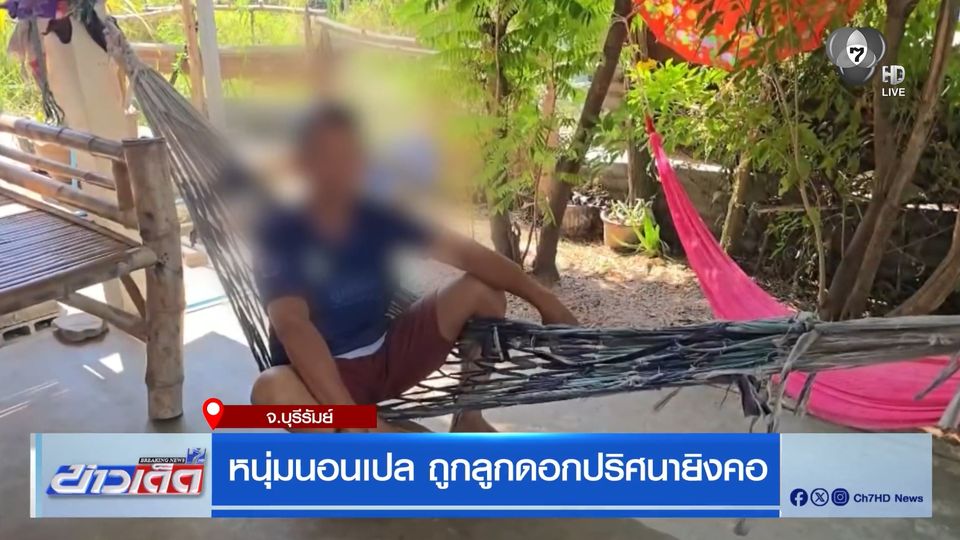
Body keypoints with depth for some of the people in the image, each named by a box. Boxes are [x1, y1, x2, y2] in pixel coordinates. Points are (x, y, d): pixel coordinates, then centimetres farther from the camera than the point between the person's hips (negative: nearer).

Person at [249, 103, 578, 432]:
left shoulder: (377, 219, -2)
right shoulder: (279, 235, -16)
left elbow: (466, 253, -8)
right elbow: (292, 325, -30)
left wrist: (543, 299, -16)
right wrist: (350, 418, -42)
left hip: (387, 352, 5)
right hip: (325, 372, -4)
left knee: (482, 289, -9)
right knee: (272, 390, -39)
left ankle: (469, 419, 2)